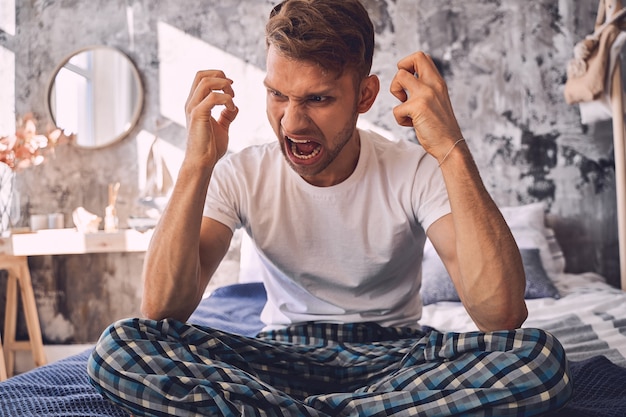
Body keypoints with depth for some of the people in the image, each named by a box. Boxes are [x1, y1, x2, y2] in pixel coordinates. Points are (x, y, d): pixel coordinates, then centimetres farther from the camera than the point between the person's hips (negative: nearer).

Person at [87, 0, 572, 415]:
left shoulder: (417, 172, -13)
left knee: (538, 356, -30)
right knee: (120, 347, -23)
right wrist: (197, 164, -25)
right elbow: (161, 310, -19)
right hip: (283, 354, 1)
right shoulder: (241, 174, -8)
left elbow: (502, 315, -27)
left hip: (394, 355, 0)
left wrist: (453, 151, -31)